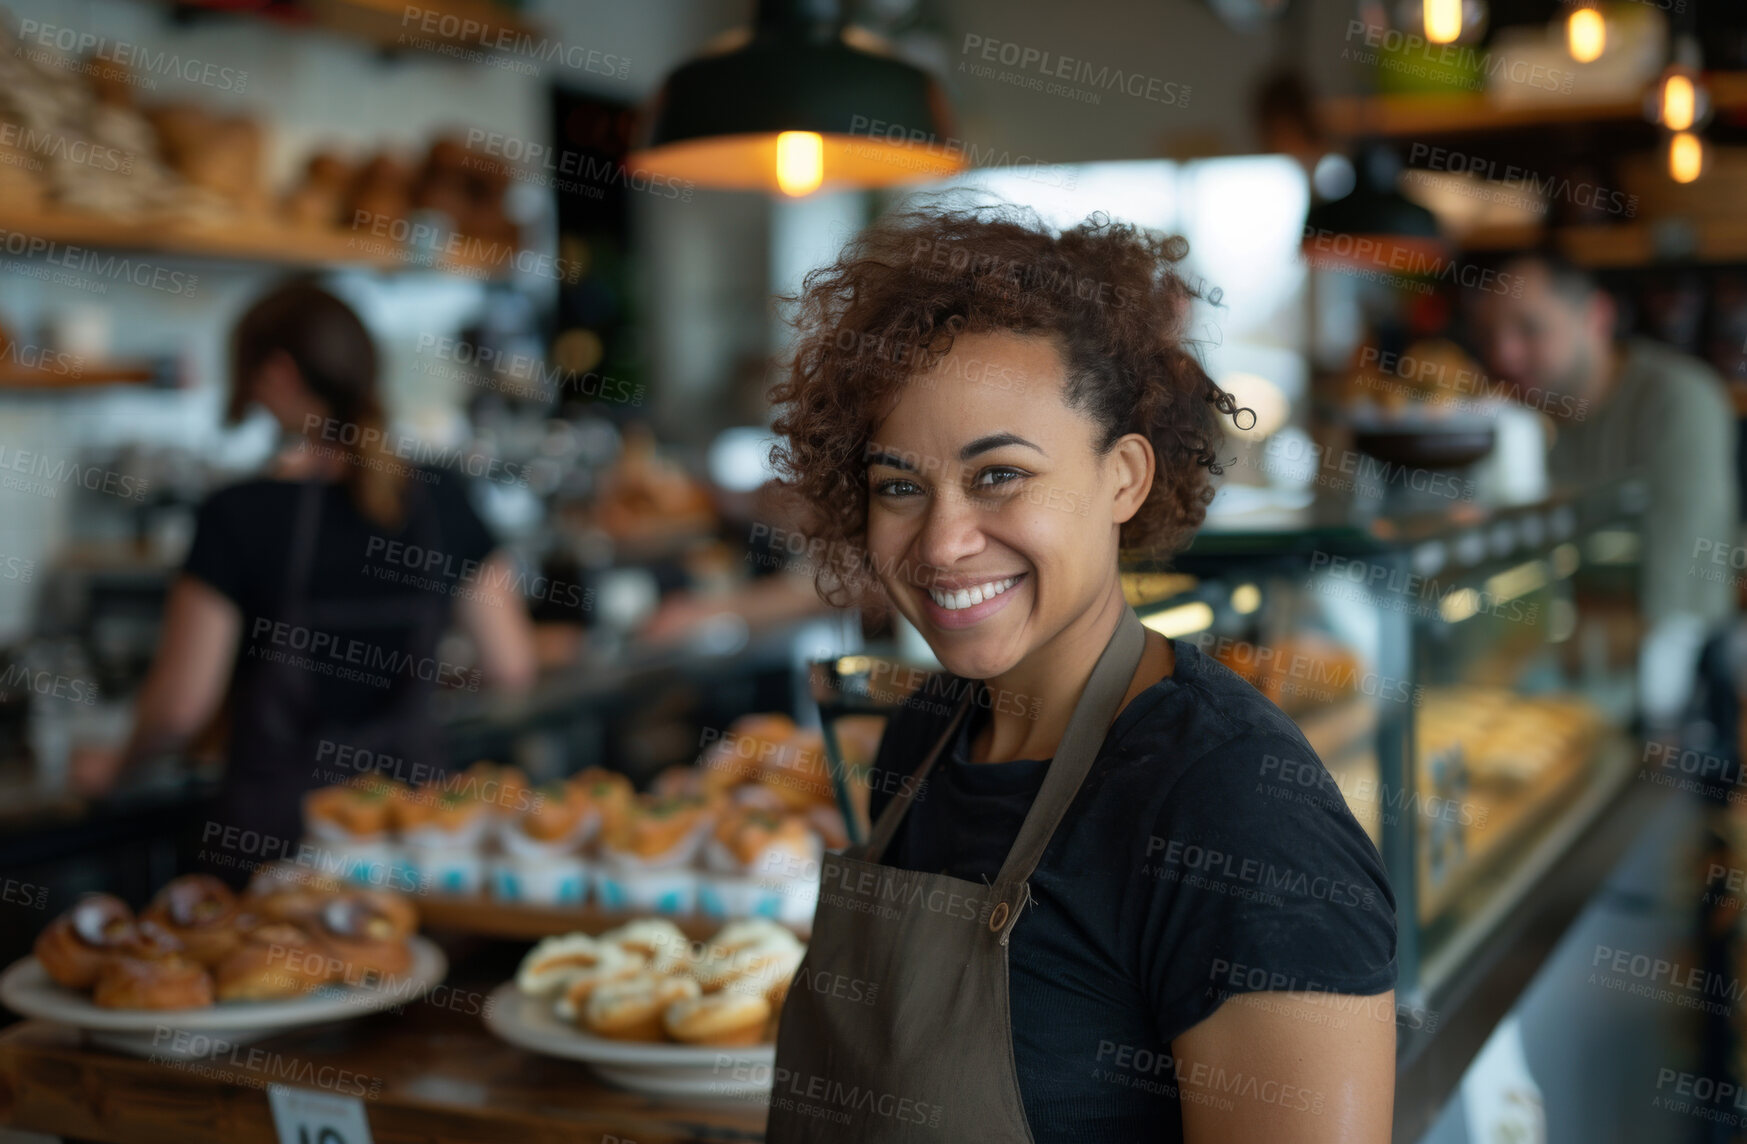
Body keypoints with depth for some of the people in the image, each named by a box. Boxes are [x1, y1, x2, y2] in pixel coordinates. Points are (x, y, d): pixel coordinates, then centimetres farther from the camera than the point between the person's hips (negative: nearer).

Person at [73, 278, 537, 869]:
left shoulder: (239, 516, -13)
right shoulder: (441, 499, -3)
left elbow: (179, 707, -10)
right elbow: (511, 665, 1)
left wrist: (117, 761, 11)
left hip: (277, 827, -3)